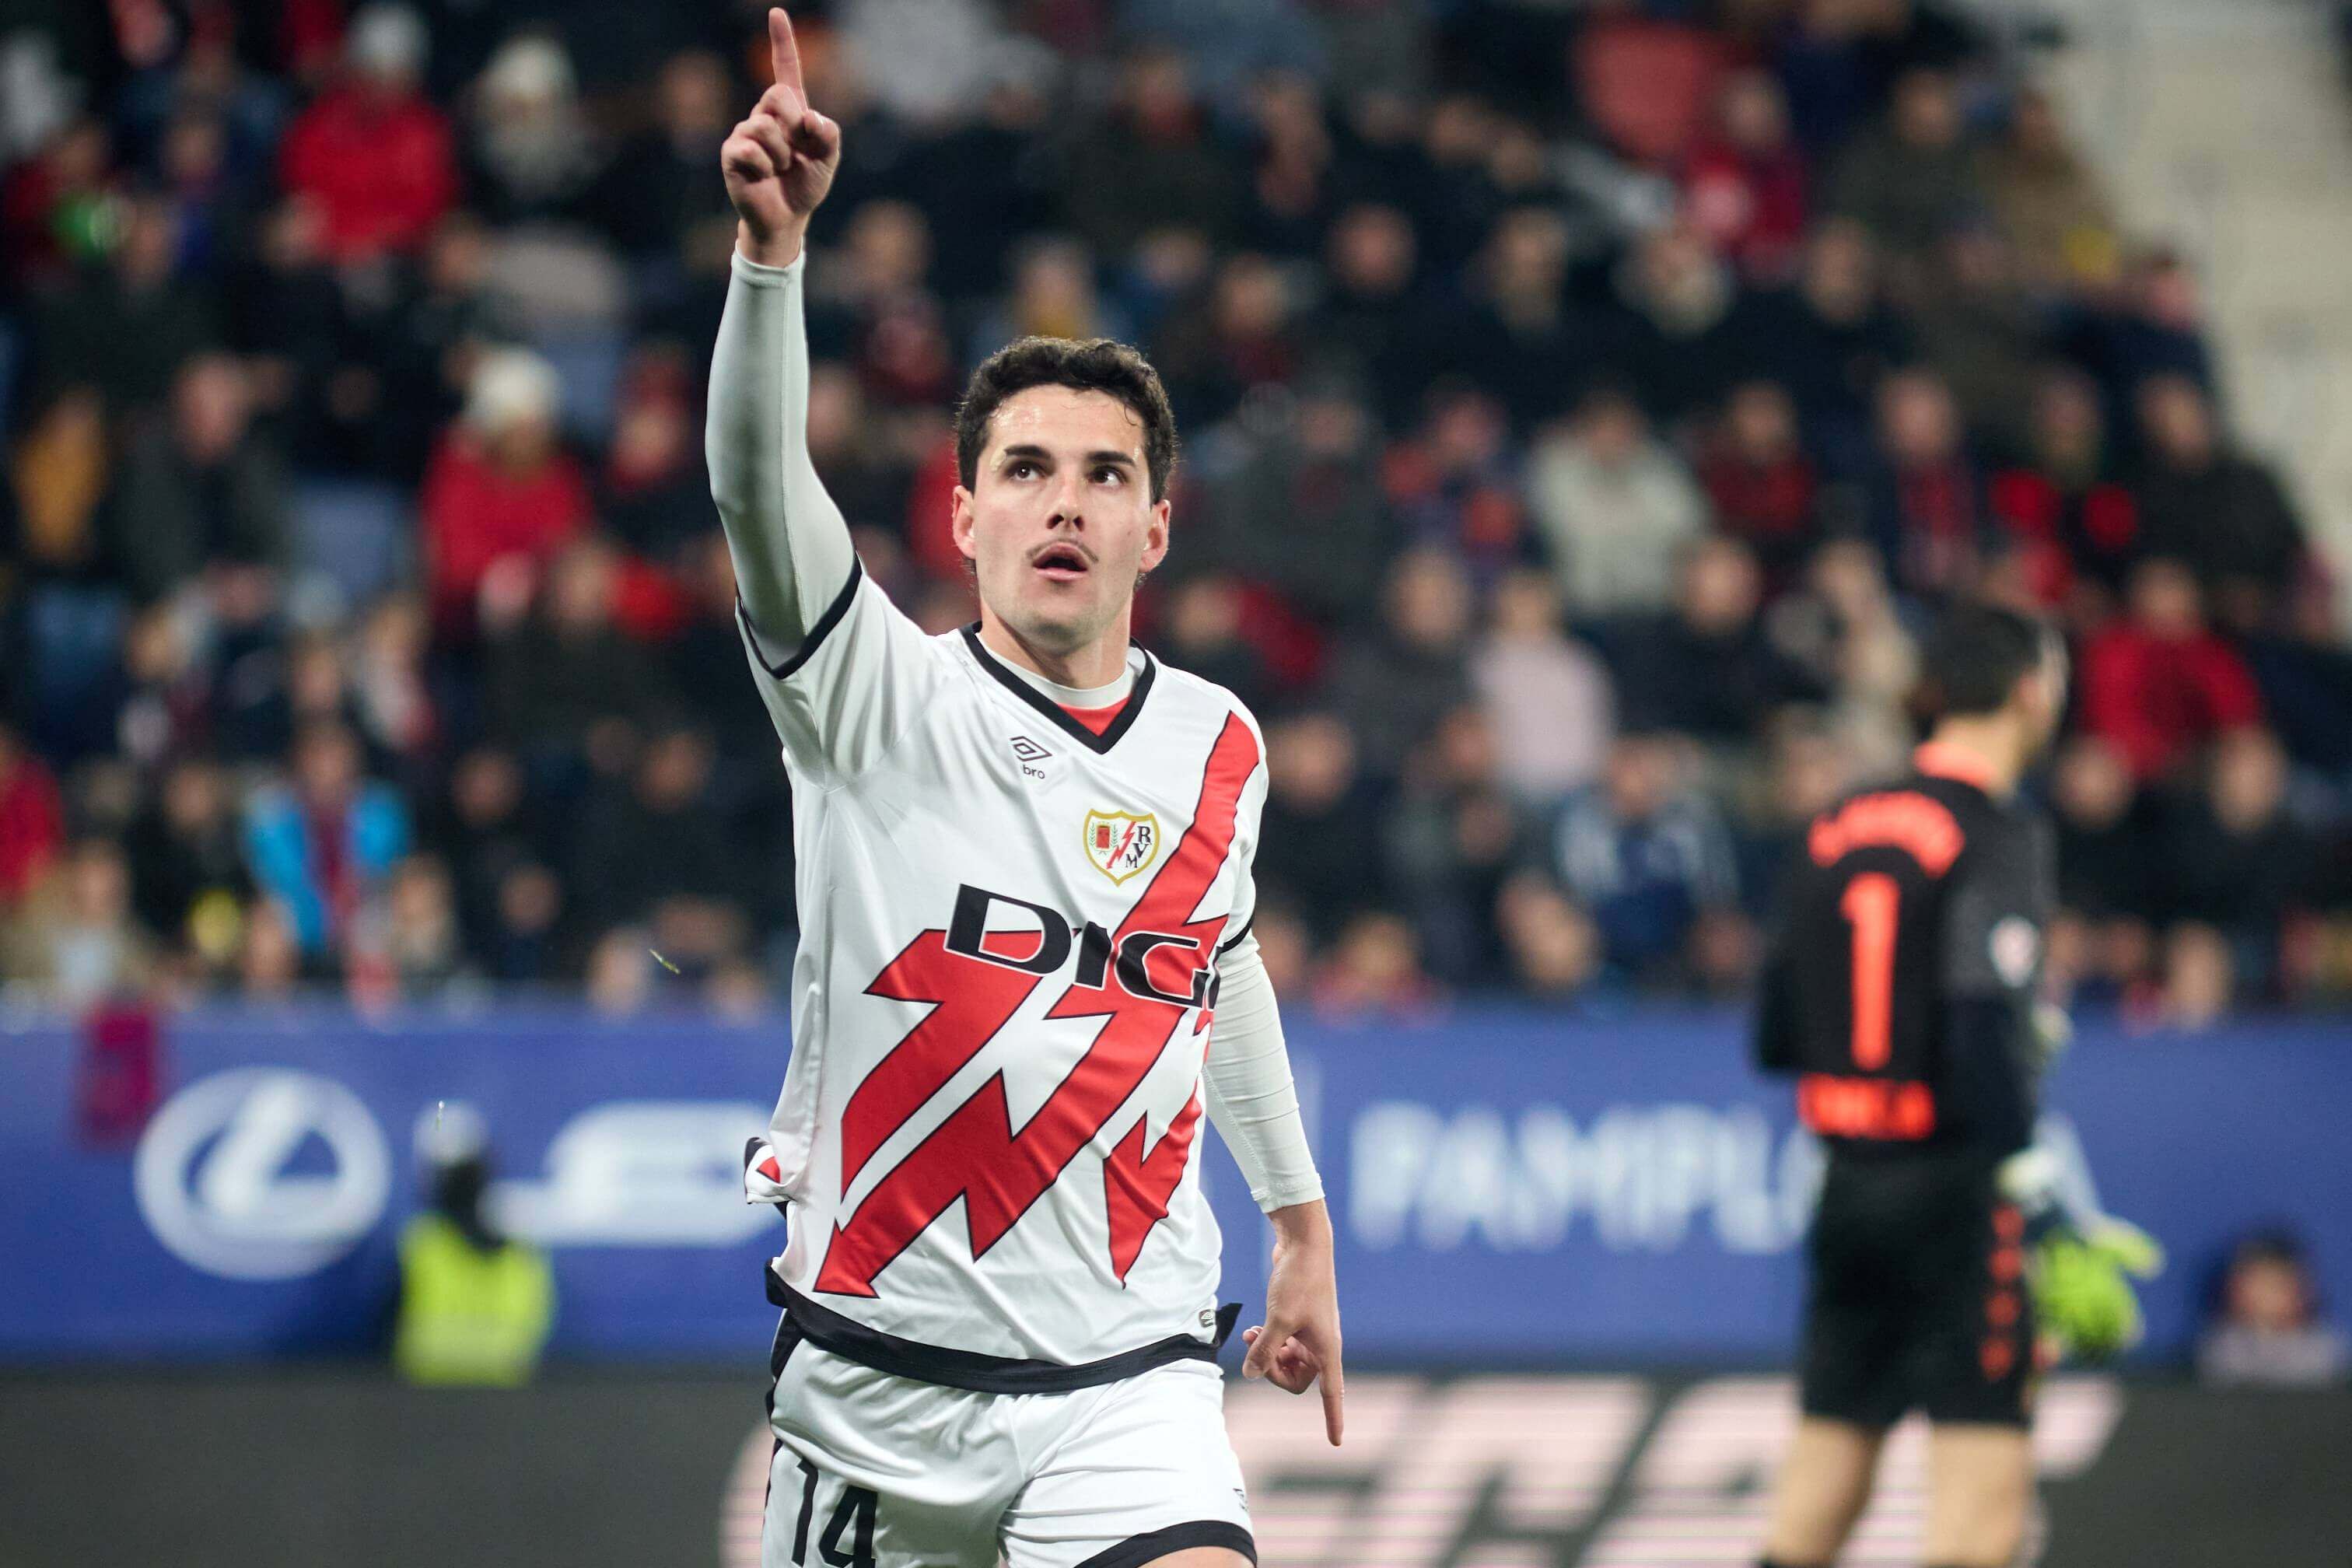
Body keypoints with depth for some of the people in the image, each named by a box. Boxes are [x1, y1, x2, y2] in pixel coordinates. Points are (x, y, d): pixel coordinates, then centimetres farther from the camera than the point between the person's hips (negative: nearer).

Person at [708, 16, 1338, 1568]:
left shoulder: (1219, 743, 6)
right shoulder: (885, 698, -6)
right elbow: (758, 483, -24)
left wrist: (1303, 1224, 32)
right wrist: (773, 242, -40)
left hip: (1129, 1382, 2)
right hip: (876, 1375, -2)